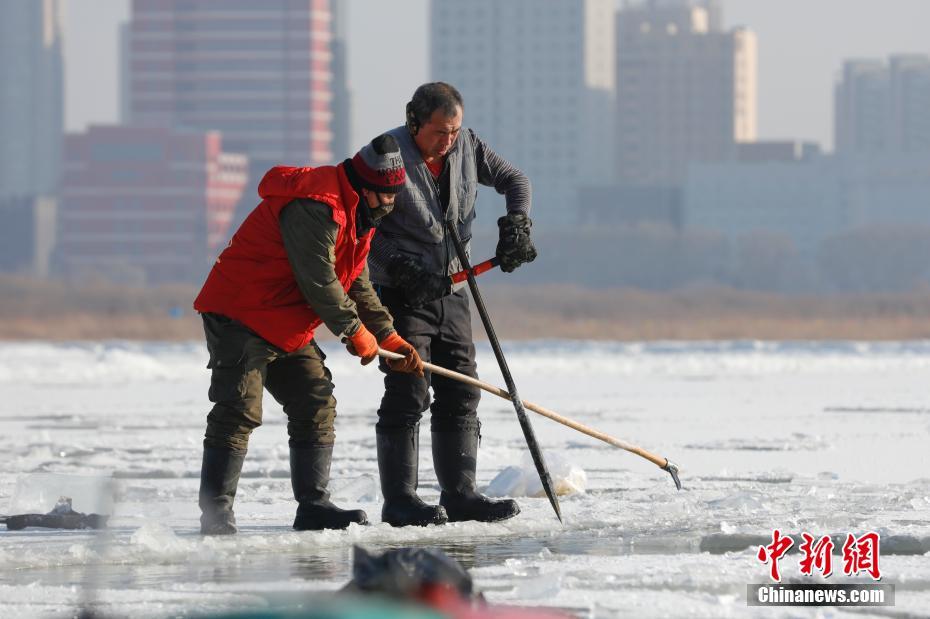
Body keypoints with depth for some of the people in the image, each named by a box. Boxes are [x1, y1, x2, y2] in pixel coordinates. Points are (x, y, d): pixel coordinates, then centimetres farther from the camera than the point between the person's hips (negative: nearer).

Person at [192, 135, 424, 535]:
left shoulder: (358, 215, 13)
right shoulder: (316, 208, -23)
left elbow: (357, 285, 20)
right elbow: (319, 282, -23)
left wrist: (391, 340, 12)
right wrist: (357, 332, -11)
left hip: (289, 329, 10)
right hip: (240, 317, -10)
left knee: (317, 407, 7)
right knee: (239, 412, -15)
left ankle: (313, 506, 11)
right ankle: (216, 514, -13)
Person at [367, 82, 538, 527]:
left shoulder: (466, 148, 1)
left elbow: (513, 180, 14)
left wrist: (515, 225, -2)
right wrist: (401, 269, -22)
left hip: (450, 292, 6)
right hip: (401, 294, -6)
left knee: (461, 394, 5)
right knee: (408, 394, -12)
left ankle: (459, 494, 10)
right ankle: (399, 500, -10)